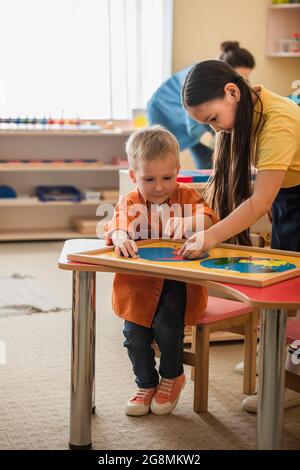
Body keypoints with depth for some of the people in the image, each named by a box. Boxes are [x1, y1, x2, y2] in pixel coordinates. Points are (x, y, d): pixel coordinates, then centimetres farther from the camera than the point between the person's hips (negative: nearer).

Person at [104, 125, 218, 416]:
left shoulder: (186, 196, -2)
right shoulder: (130, 202, 0)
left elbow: (208, 217, -19)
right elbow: (116, 226, -18)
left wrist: (187, 222, -42)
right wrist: (120, 237, -43)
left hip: (178, 282, -2)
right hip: (140, 283, 2)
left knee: (166, 326, -21)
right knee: (135, 335, -7)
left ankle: (172, 376, 9)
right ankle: (146, 384, 21)